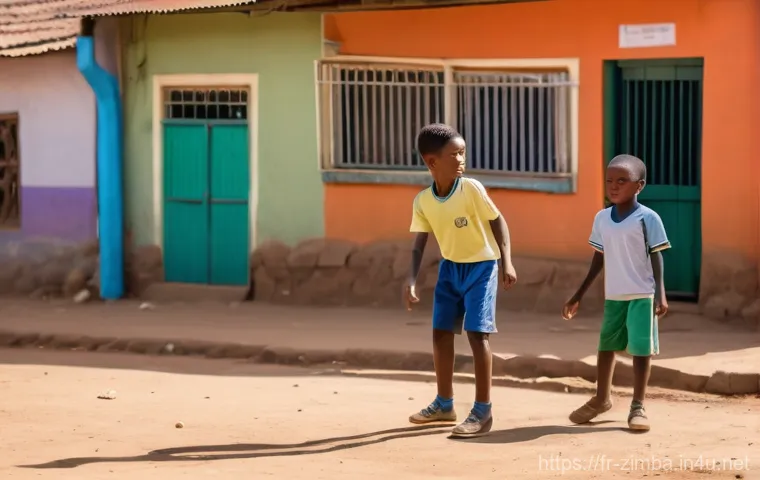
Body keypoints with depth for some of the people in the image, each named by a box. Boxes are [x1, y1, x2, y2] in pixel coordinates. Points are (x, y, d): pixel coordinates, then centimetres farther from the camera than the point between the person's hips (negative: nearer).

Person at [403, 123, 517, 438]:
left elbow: (497, 221, -8)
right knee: (440, 332, 9)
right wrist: (411, 280, -13)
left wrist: (506, 262, -14)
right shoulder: (422, 201, -9)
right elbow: (419, 243, -2)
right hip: (450, 267, 5)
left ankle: (483, 411, -5)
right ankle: (444, 404, 26)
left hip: (481, 266, -5)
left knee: (476, 333, -11)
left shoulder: (472, 189, -19)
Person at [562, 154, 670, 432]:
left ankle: (638, 406, 5)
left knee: (641, 348, -3)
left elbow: (656, 256, -8)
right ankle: (601, 399, 32)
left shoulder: (647, 218, -9)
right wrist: (579, 295, 14)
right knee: (606, 345, 15)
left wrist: (661, 294, -16)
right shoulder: (601, 218, 6)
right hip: (613, 295, 5)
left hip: (642, 295, -5)